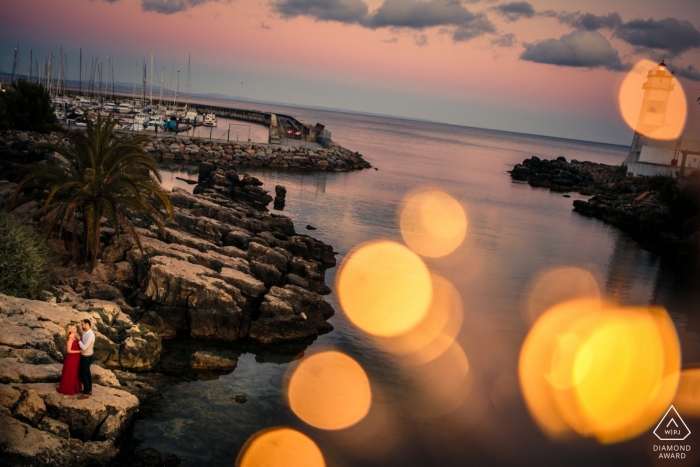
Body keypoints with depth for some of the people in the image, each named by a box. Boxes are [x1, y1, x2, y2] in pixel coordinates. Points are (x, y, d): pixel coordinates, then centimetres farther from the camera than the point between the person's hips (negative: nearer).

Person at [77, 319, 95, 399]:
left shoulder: (90, 335, -28)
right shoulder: (85, 333, 2)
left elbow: (84, 348, -28)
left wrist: (79, 340, -18)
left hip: (87, 357, -9)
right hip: (84, 356, 9)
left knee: (83, 375, -1)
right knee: (87, 373, 19)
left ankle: (86, 393, 10)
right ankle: (89, 390, 32)